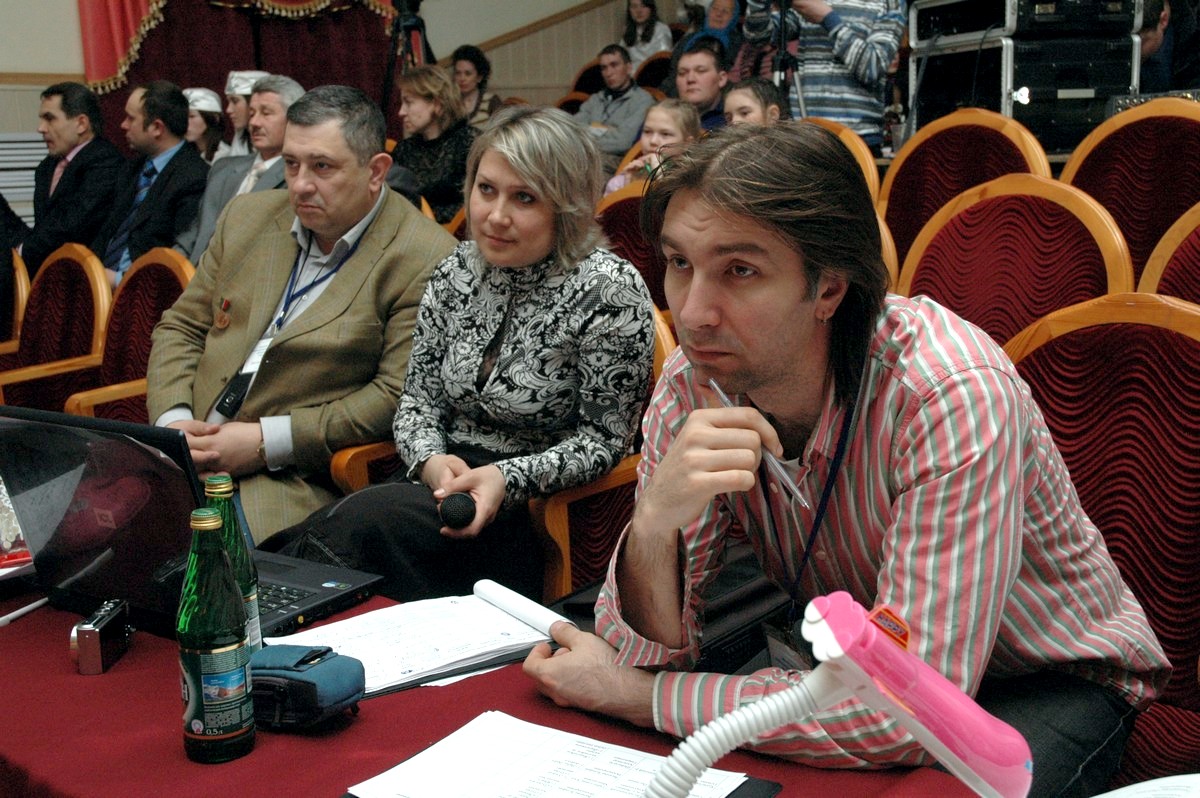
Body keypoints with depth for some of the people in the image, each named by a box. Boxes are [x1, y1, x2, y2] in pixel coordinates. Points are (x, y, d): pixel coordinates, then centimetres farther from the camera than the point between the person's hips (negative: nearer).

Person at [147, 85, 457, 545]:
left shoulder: (425, 260, -8)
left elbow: (399, 396, -13)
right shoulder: (248, 216, 13)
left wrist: (267, 442, -16)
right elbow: (180, 329, 18)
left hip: (293, 479, -5)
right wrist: (171, 419, -2)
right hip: (185, 451, 6)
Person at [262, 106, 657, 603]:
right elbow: (418, 398, 11)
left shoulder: (610, 291, -12)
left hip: (546, 503, -5)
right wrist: (430, 459, -11)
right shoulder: (457, 272, 5)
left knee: (363, 520, -30)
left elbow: (604, 437, -8)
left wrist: (509, 479, -22)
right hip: (448, 480, 5)